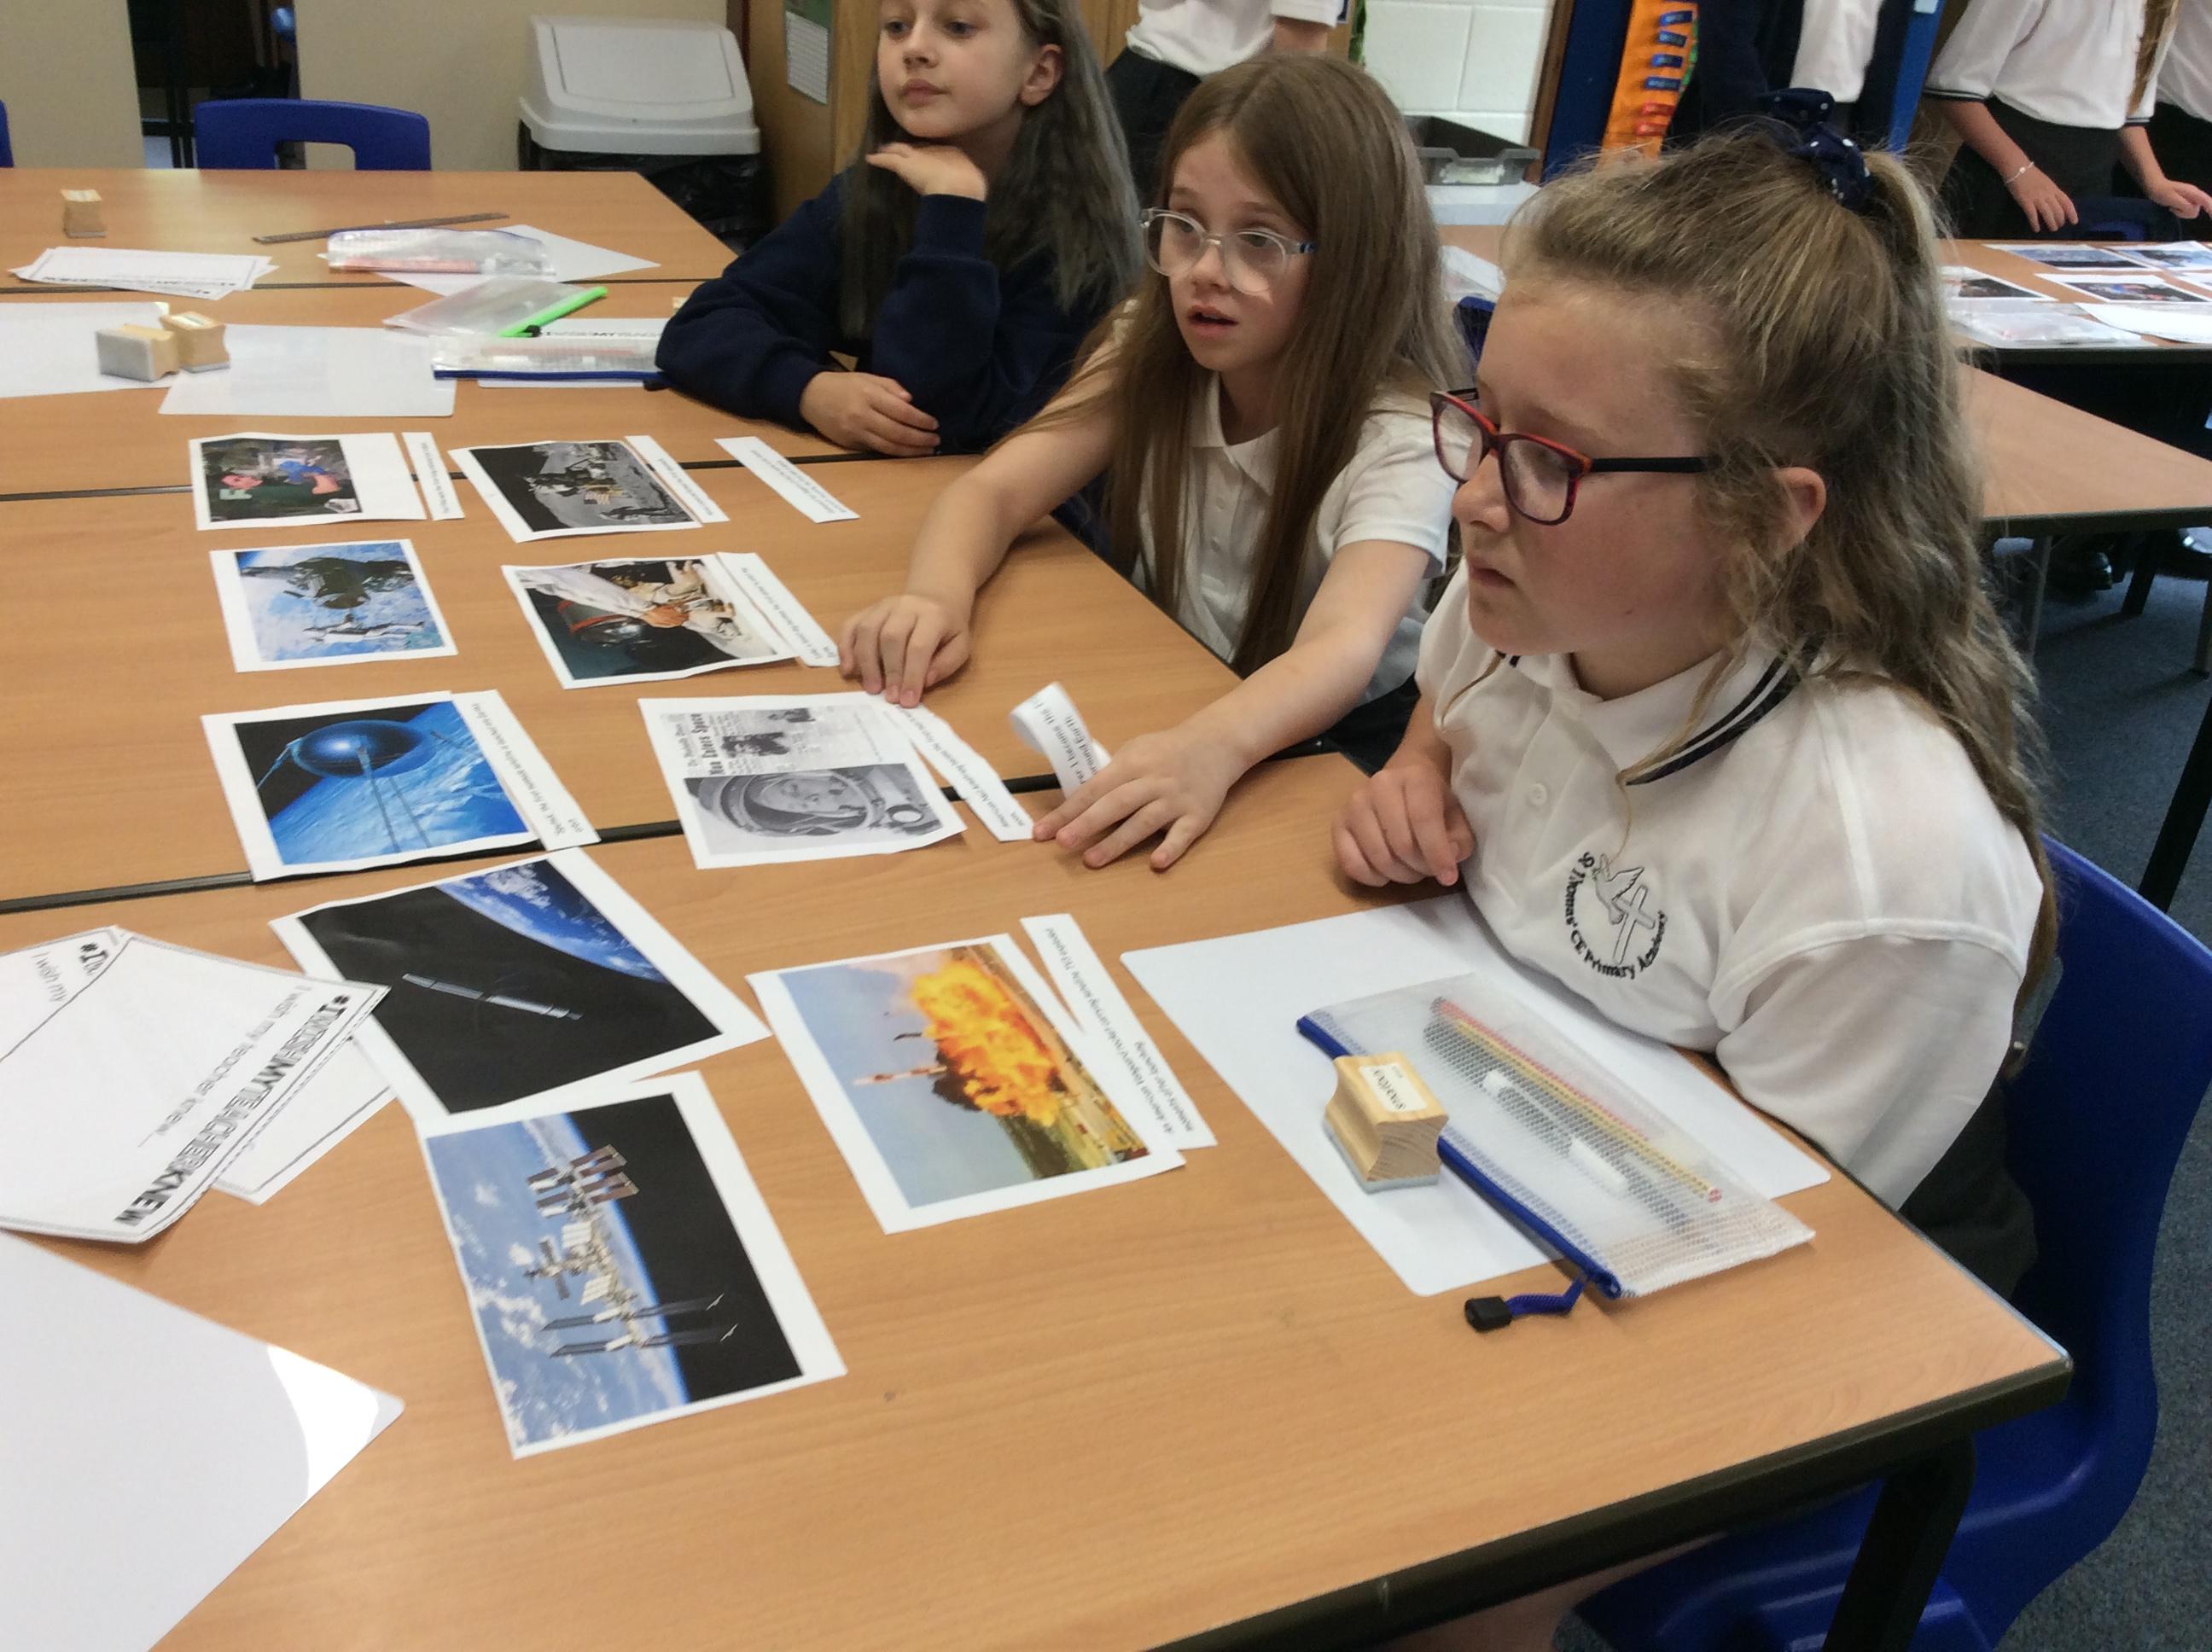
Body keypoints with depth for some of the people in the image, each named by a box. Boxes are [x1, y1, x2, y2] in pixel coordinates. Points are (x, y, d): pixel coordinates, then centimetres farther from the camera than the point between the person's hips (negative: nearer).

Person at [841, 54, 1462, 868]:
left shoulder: (1401, 436, -22)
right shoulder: (1155, 357, -7)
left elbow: (1345, 647, -37)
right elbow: (992, 490, -14)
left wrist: (1211, 746, -58)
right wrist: (938, 596, -36)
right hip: (1161, 715, 4)